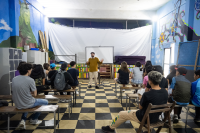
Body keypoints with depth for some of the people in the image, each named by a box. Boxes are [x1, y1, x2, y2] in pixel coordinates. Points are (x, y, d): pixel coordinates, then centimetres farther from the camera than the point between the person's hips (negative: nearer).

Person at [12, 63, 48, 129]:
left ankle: (23, 120, 23)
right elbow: (35, 94, -12)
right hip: (27, 104, -6)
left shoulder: (14, 79, -2)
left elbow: (17, 91, 11)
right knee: (45, 102, 18)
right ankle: (34, 119, 31)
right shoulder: (30, 80, -20)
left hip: (17, 105, 6)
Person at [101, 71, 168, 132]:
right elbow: (157, 104, 5)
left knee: (121, 114, 12)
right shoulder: (165, 92, -12)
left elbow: (140, 107, -14)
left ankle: (111, 128, 34)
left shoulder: (147, 94, -32)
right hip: (156, 118, 7)